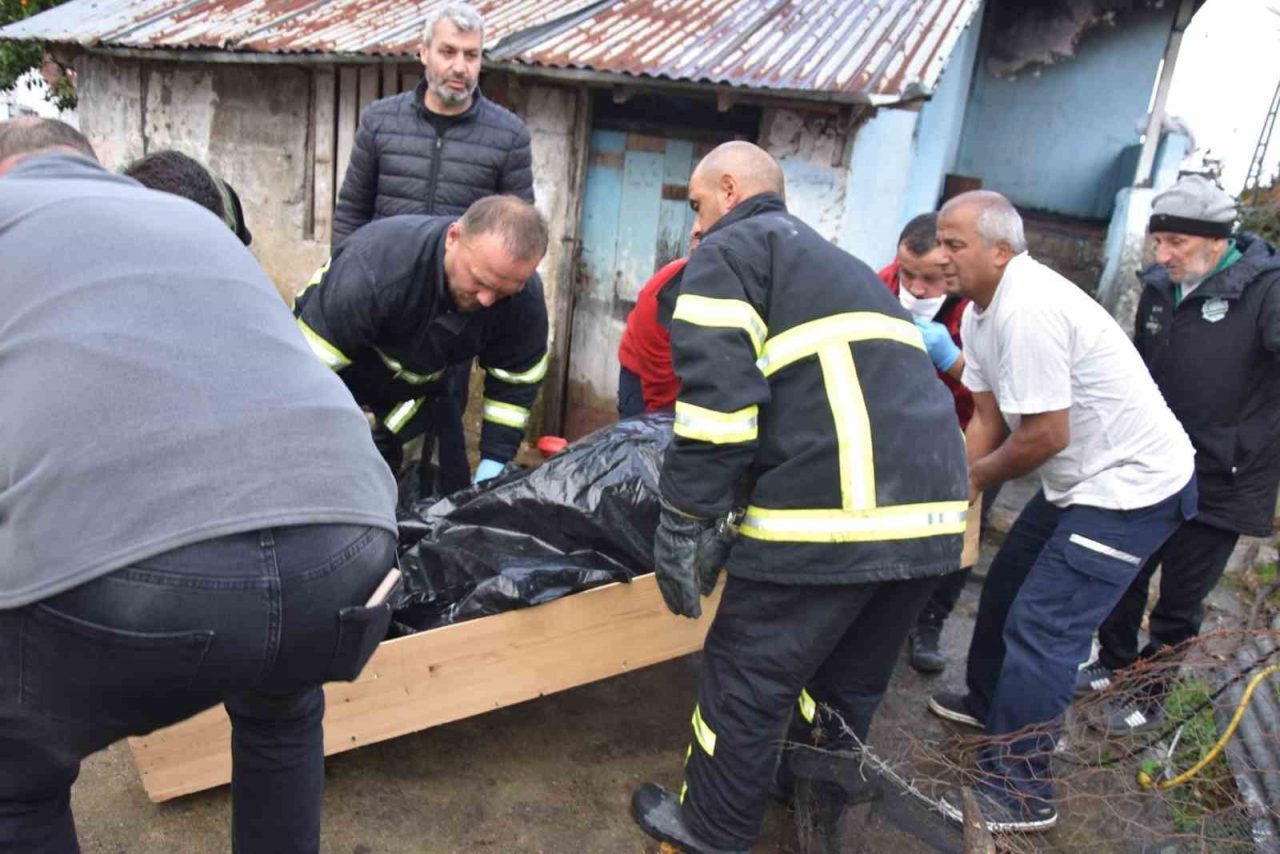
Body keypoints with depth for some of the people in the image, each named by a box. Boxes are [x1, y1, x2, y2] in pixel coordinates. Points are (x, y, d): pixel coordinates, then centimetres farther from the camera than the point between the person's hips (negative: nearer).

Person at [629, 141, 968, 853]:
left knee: (747, 680, 9)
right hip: (931, 511, 9)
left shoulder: (728, 253, 4)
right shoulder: (840, 264, 31)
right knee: (850, 684, 24)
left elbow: (717, 400, -11)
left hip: (832, 511, -8)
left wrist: (683, 530, -5)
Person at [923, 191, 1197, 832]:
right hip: (1082, 479, 10)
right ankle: (988, 701, 43)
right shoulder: (980, 312, 4)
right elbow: (987, 416, 6)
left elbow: (1046, 434, -26)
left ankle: (1020, 792, 3)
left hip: (1131, 485, -10)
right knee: (1006, 584, 21)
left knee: (1041, 627, -10)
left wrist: (976, 476, -10)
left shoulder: (1027, 308, -28)